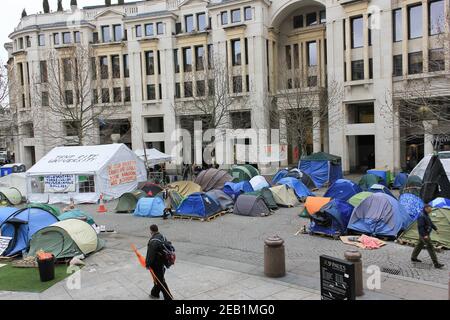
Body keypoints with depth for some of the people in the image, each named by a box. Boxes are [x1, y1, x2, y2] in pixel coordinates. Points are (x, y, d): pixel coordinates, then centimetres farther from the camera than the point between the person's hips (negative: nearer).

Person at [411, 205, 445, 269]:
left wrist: (436, 229, 10)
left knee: (419, 245, 18)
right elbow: (420, 227, -27)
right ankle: (436, 264, -7)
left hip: (426, 234, 11)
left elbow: (430, 223, 20)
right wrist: (424, 235, -30)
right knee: (430, 248, -9)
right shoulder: (422, 217, -23)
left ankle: (413, 258, 30)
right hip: (424, 235, -11)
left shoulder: (426, 215, 10)